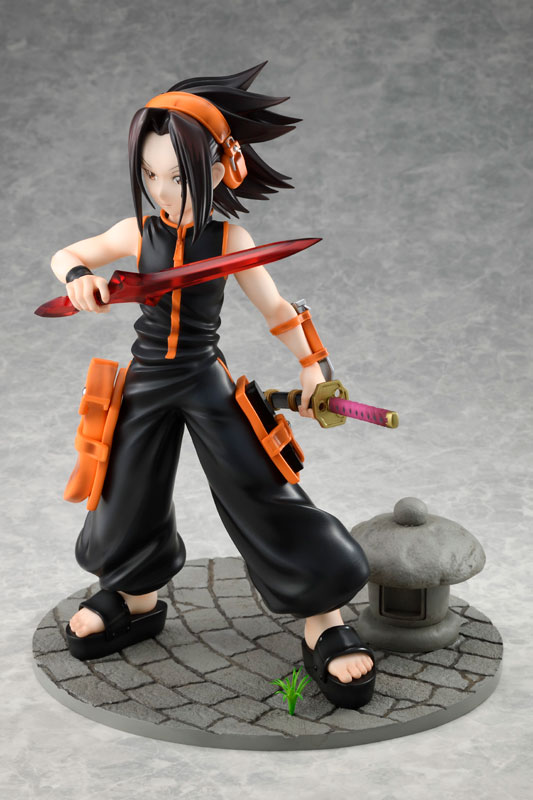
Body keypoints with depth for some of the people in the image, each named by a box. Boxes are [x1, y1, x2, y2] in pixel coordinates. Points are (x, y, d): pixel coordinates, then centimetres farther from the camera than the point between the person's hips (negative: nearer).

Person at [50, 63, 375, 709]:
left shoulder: (229, 240, -8)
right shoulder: (136, 233, -3)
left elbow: (275, 308, 3)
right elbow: (65, 255, 8)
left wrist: (312, 366, 4)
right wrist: (78, 277, -15)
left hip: (207, 382, -3)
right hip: (147, 381, 3)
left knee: (262, 495, -9)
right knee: (131, 499, 13)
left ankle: (324, 626, 1)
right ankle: (138, 603, 41)